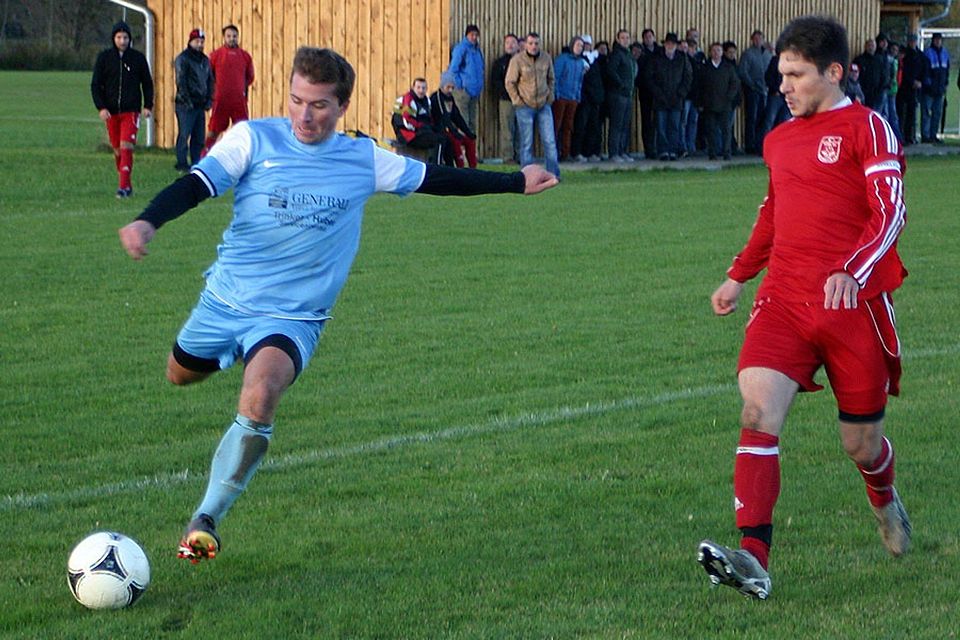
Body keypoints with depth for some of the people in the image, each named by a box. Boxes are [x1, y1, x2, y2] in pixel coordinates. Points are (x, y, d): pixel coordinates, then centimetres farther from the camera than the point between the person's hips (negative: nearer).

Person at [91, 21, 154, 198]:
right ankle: (127, 185, 19)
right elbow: (95, 85, 4)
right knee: (117, 150, 7)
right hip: (111, 112, 2)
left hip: (131, 110, -2)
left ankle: (124, 186, -20)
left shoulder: (138, 58, 3)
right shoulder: (104, 57, 4)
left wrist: (148, 106, 0)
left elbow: (147, 83, 11)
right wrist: (101, 107, -8)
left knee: (126, 147, -15)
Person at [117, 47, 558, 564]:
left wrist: (516, 182, 21)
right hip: (223, 300, 2)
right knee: (180, 374, 22)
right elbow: (196, 184, -16)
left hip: (292, 317, -2)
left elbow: (436, 179, 15)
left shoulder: (364, 160, 1)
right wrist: (148, 221, -35)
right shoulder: (253, 139, -6)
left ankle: (205, 520, -17)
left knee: (259, 399, -29)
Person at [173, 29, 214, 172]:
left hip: (200, 105, 7)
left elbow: (210, 81, 20)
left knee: (199, 137, 7)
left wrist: (209, 100, 8)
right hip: (186, 105, -7)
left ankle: (196, 163, 12)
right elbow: (181, 82, -12)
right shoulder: (183, 59, -7)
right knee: (184, 134, -5)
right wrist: (187, 102, -16)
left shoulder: (205, 60, 15)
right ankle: (182, 164, -2)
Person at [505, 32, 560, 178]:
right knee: (526, 143, 0)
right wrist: (518, 101, -7)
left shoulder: (546, 58, 2)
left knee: (550, 141, 1)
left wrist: (550, 97, 7)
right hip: (525, 106, -3)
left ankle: (554, 174, 5)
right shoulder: (517, 60, -9)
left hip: (544, 105, 3)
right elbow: (510, 83, -3)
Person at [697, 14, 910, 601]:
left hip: (855, 304, -4)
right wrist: (739, 276, 27)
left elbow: (889, 213, -14)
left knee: (862, 441, 7)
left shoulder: (867, 129, -5)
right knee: (758, 410, -19)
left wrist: (850, 272, -29)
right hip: (784, 300, 4)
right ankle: (754, 560, -27)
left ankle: (885, 501, 45)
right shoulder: (780, 139, 15)